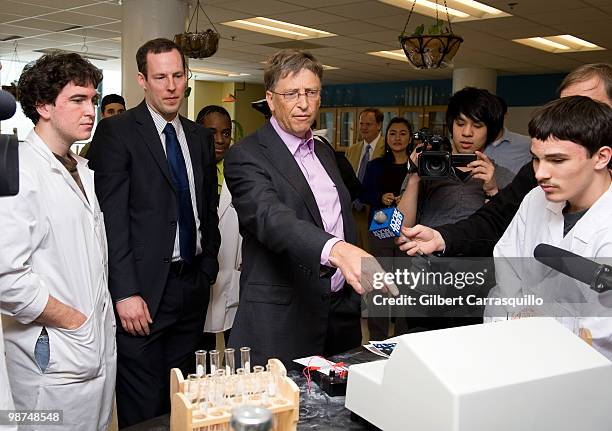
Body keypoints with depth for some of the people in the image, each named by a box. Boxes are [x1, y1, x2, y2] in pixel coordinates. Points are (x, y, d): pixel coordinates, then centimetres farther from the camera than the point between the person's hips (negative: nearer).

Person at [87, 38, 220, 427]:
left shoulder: (200, 137, 12)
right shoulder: (116, 132, -6)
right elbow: (112, 218, -12)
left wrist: (209, 268, 10)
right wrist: (125, 293, -16)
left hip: (193, 286, 6)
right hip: (144, 291, -5)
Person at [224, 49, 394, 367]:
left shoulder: (324, 152, 14)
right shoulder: (246, 156, -11)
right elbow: (272, 218, -29)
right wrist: (336, 250, -46)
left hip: (340, 311, 7)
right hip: (281, 320, -6)